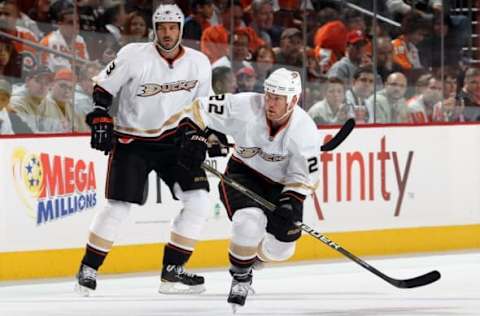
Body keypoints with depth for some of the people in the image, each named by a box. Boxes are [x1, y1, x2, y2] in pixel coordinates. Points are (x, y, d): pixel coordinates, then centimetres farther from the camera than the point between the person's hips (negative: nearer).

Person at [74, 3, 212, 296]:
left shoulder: (199, 63, -4)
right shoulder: (134, 55, -14)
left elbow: (202, 106, 11)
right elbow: (103, 88, -6)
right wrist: (100, 119, -15)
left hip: (174, 140, 4)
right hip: (131, 140, -4)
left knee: (198, 201, -9)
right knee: (118, 207, -11)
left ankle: (173, 271, -1)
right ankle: (88, 270, 6)